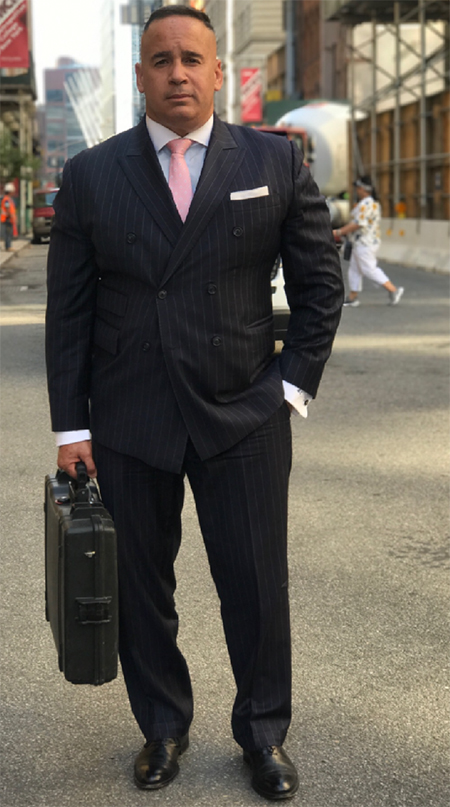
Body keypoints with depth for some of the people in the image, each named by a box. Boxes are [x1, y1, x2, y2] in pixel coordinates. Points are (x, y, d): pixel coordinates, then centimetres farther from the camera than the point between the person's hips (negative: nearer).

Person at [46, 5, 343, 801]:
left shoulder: (274, 162, 1)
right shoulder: (90, 175, 1)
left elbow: (320, 284, 7)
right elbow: (68, 311, 2)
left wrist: (294, 383, -1)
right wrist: (72, 425, -2)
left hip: (243, 416, 0)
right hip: (128, 424, 1)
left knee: (257, 586, 6)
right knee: (139, 586, 11)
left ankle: (263, 732, 26)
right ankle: (163, 726, 30)